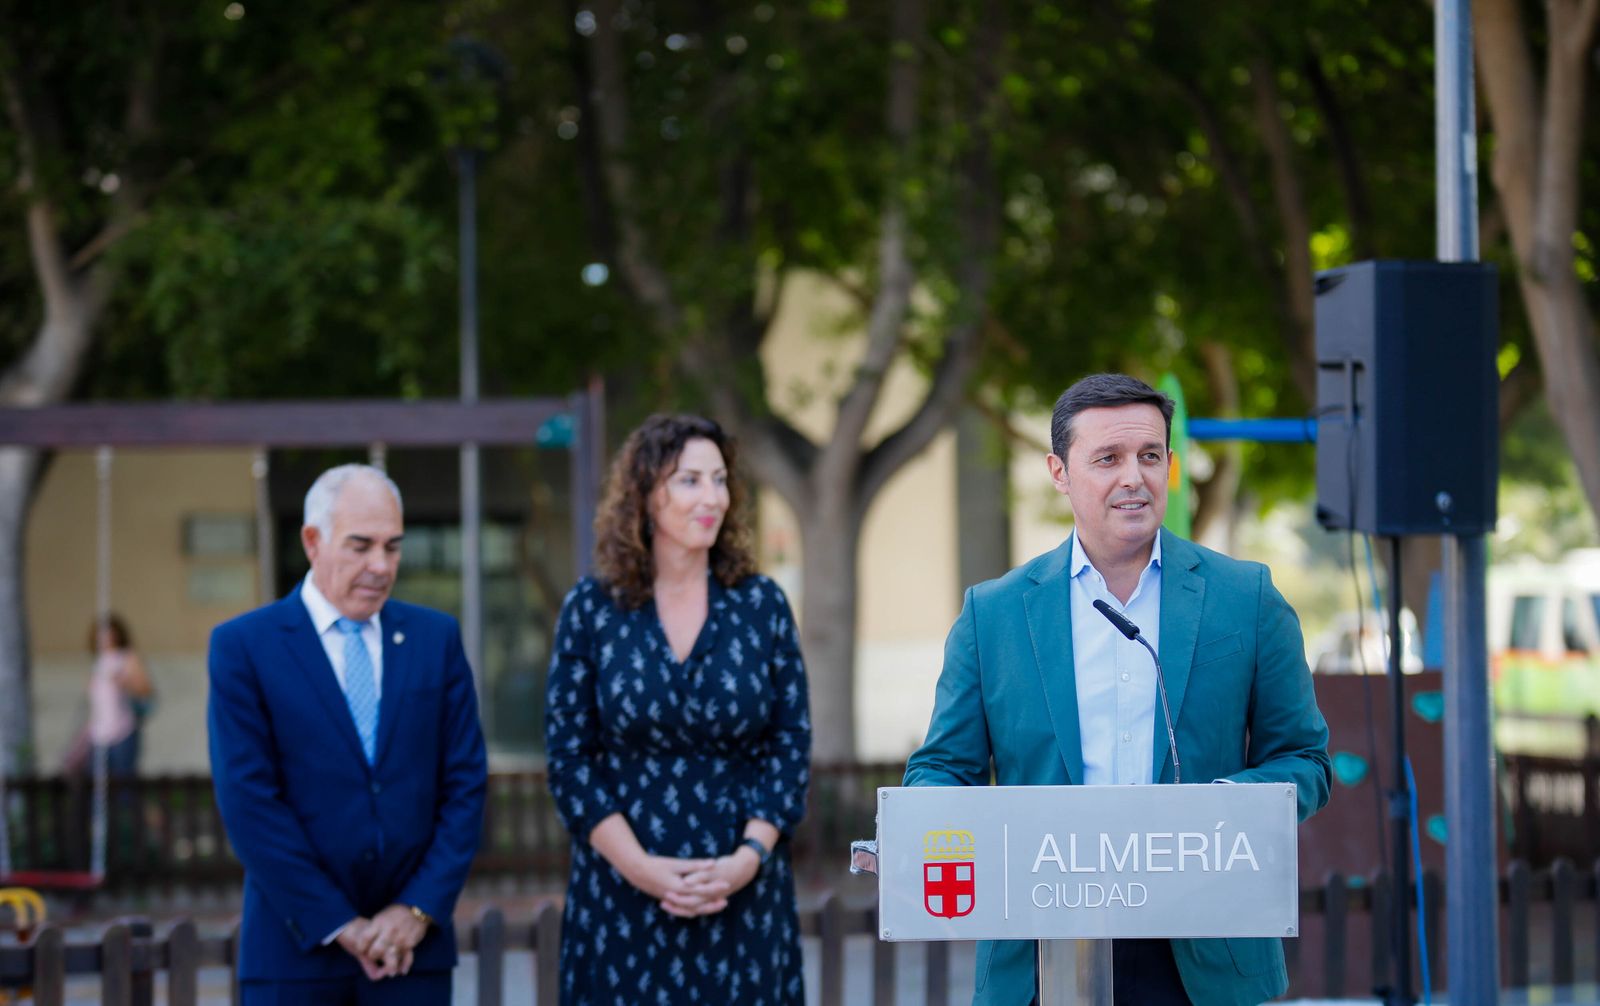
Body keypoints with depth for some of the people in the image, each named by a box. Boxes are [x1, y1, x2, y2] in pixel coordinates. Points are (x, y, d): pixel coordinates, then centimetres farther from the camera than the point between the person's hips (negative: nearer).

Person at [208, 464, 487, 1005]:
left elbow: (465, 783, 6)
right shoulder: (243, 645, -2)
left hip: (413, 949, 3)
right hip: (295, 953, -2)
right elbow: (249, 803, -8)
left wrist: (419, 910, -6)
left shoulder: (436, 637, 9)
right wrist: (339, 926, -11)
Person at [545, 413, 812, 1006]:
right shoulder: (592, 609, 0)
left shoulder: (761, 605, 3)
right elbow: (568, 756, -1)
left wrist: (747, 858, -11)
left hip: (743, 895, 1)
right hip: (623, 900, -1)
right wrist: (642, 868, -11)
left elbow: (791, 745, 3)